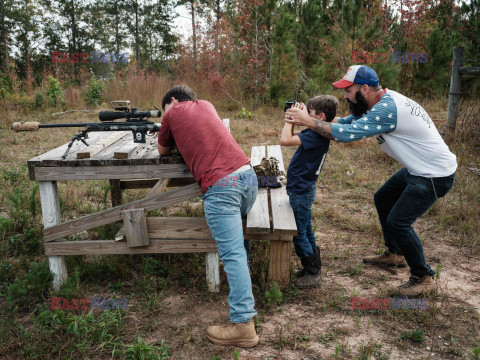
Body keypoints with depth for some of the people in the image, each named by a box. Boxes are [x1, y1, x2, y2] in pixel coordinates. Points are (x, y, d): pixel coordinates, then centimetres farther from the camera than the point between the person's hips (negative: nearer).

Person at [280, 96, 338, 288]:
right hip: (303, 189, 10)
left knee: (299, 235, 1)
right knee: (306, 232, 20)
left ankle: (312, 275, 14)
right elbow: (291, 137, 18)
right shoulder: (315, 133, 6)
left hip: (301, 192, -10)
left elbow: (285, 140, -33)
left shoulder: (317, 136, -24)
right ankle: (313, 268, 34)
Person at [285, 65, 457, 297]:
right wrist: (310, 115, -4)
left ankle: (424, 278, 9)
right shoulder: (383, 101, 3)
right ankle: (395, 254, 37)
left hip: (435, 175, -10)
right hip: (417, 169, 11)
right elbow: (349, 121, 8)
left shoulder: (386, 109, -29)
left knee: (398, 221, -11)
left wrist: (308, 121, -22)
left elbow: (347, 134, -31)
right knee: (382, 200, 19)